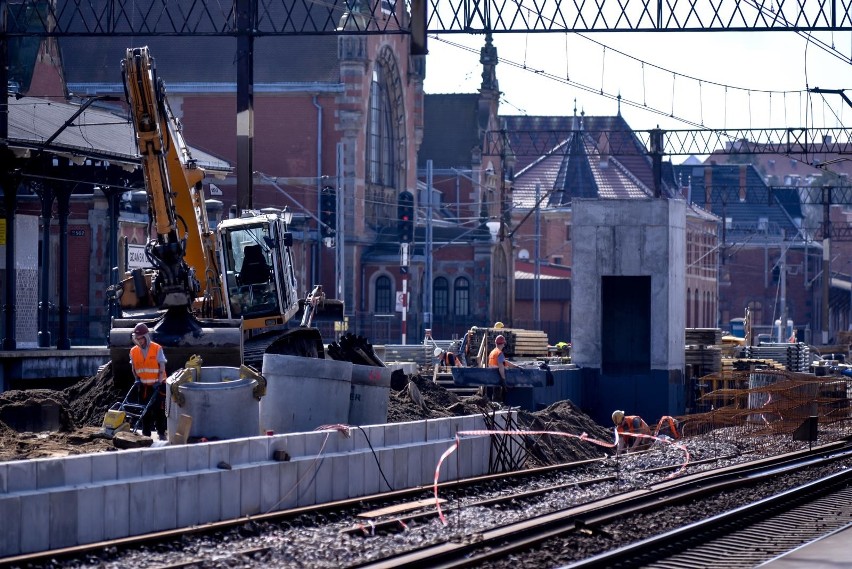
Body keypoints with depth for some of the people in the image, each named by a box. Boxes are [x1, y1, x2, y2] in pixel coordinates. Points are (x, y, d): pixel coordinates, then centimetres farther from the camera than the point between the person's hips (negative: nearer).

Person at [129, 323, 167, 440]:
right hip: (144, 386, 3)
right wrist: (137, 379, -2)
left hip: (158, 385, -3)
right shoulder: (134, 351, 2)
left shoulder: (157, 349, -10)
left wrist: (159, 382, -17)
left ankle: (161, 433, 8)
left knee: (159, 410, -1)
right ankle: (146, 434, 12)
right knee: (145, 411, 5)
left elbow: (162, 367, -9)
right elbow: (134, 368, 13)